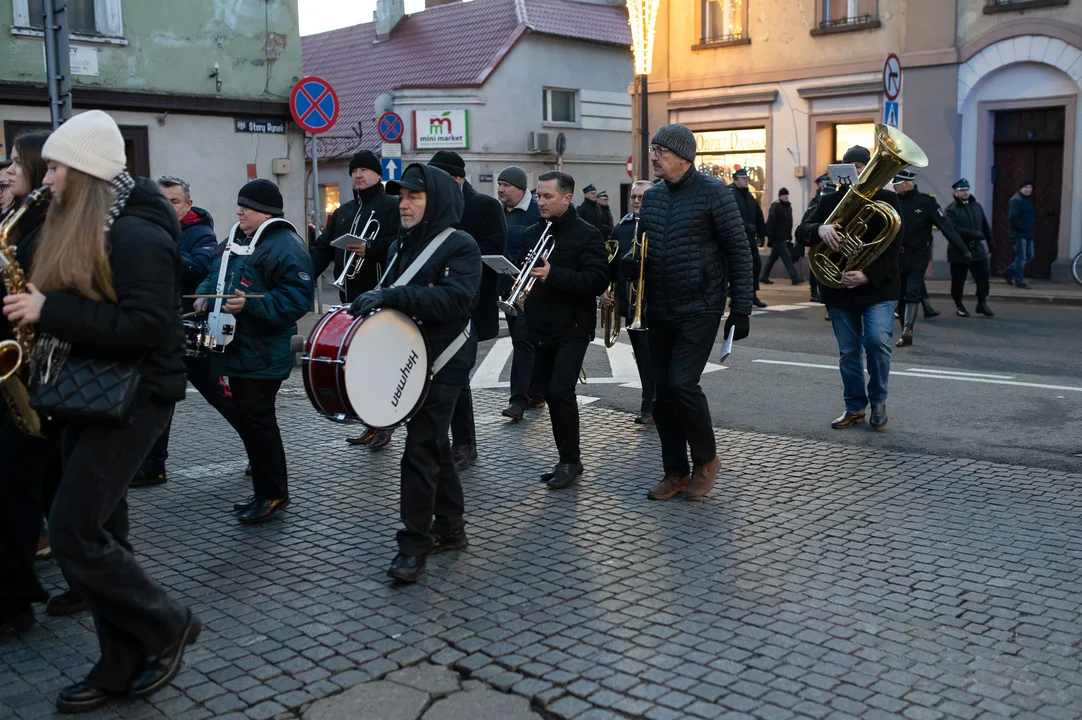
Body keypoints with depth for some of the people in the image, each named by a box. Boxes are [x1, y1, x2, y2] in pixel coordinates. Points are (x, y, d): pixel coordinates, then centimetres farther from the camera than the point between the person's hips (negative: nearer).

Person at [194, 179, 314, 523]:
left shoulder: (285, 247, -15)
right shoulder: (238, 240, 15)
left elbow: (296, 298, -23)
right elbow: (216, 274, 28)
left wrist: (250, 304, -29)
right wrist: (205, 294, 7)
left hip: (263, 356, -10)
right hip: (238, 350, 10)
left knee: (255, 420, -7)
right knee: (247, 420, 14)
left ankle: (274, 495, 6)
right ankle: (263, 491, 26)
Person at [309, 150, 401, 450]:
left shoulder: (391, 206, -2)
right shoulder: (343, 212, 20)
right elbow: (322, 249, 12)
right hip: (351, 300, 7)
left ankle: (384, 425, 8)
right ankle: (370, 424, 18)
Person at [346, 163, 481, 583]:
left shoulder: (459, 246, -12)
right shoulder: (400, 245, 13)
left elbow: (455, 298, -28)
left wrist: (391, 296, -33)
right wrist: (370, 301, 7)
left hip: (442, 365, -8)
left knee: (420, 452, -9)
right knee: (435, 446, 16)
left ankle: (414, 546, -1)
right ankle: (450, 529, 29)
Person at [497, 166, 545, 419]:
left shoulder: (537, 212, -10)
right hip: (507, 285, 8)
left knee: (523, 340, -12)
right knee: (523, 340, 13)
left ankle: (519, 399, -12)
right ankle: (536, 393, 24)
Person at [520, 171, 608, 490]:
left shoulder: (587, 234, -7)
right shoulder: (531, 233, 11)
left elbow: (598, 281, -17)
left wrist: (553, 274, -26)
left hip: (572, 328, -6)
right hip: (541, 329, 6)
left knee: (560, 391, -15)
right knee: (552, 395, 10)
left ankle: (571, 461, -2)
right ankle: (566, 460, 21)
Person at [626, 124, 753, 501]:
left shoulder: (713, 193, -8)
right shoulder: (651, 197, 10)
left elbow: (738, 251, -7)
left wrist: (741, 309, -11)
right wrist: (630, 264, -4)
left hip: (699, 309, -6)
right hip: (659, 311, 6)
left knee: (682, 384, -16)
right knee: (663, 392, 7)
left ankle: (706, 459, 8)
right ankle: (676, 473, 20)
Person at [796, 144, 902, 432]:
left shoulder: (886, 200, 0)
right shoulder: (830, 201, 7)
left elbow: (891, 248, -7)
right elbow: (801, 233, -2)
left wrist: (868, 276, -22)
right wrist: (819, 228, -26)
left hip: (877, 288, -3)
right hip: (840, 289, 3)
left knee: (877, 340, -18)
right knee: (848, 352, 8)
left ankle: (878, 400, 5)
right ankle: (855, 407, 23)